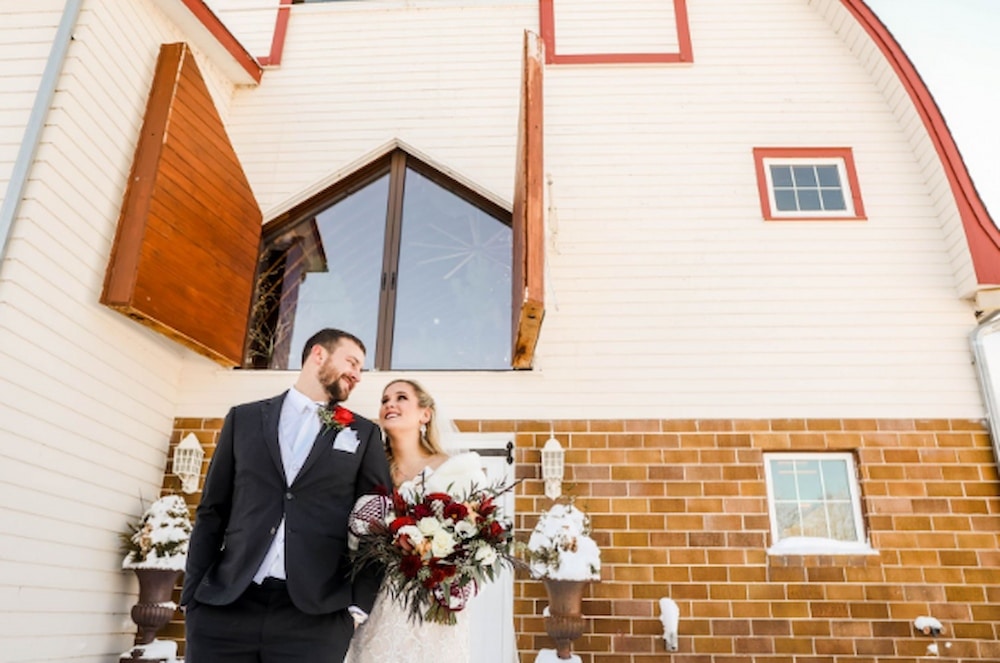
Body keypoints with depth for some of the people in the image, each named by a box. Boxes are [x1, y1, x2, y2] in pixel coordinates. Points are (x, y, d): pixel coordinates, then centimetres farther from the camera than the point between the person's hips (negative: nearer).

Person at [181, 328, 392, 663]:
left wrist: (361, 601, -4)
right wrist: (193, 593, 4)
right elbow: (212, 512, 10)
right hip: (223, 606, 1)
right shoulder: (244, 418, 11)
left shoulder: (364, 434, 9)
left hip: (316, 615, -1)